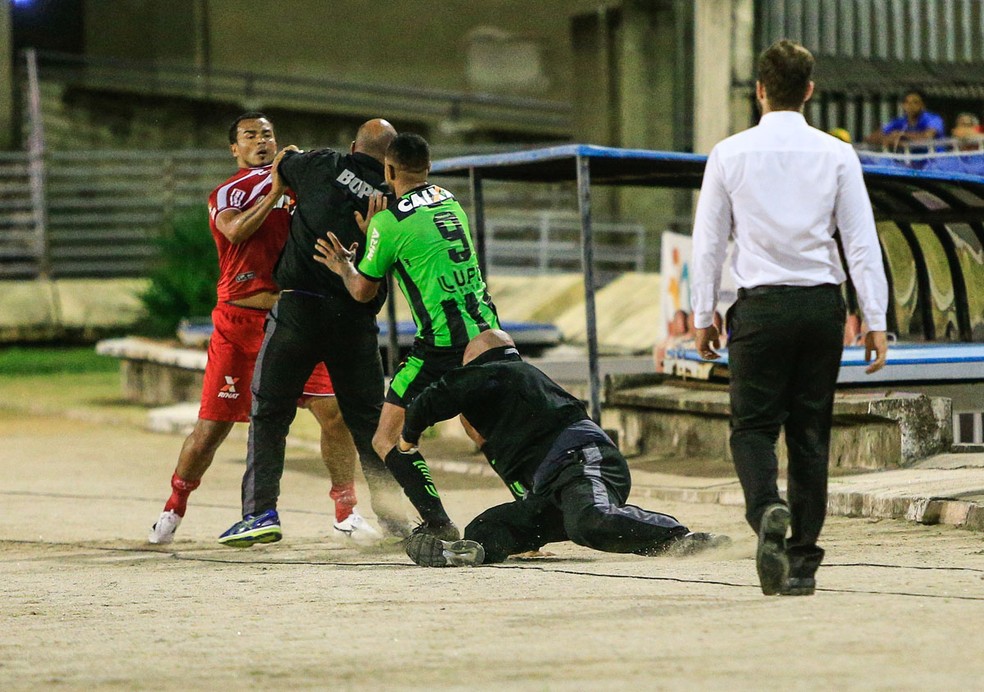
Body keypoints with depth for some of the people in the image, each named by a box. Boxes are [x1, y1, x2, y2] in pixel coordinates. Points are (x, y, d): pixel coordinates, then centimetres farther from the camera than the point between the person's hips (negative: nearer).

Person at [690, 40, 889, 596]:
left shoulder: (730, 154, 1)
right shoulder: (837, 155, 2)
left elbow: (709, 241, 4)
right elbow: (862, 241, 1)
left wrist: (704, 314, 12)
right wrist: (876, 320, 4)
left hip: (761, 305, -1)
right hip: (823, 302, 2)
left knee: (754, 425, 3)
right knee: (811, 431, 8)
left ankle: (767, 509, -28)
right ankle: (803, 562, 8)